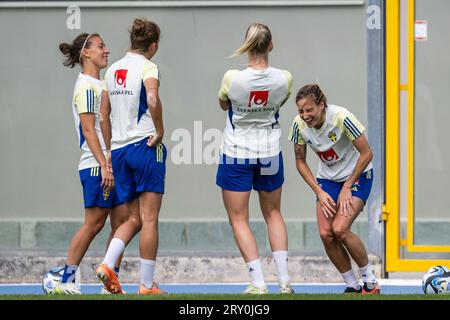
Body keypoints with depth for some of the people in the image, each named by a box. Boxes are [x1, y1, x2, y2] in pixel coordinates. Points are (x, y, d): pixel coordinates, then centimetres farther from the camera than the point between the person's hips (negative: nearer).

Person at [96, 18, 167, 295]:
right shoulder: (147, 67, -8)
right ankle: (147, 285, 0)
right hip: (145, 147, -7)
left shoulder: (113, 70, 12)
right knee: (149, 219, -1)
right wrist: (160, 131, -15)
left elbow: (104, 117, 14)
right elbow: (152, 99, -28)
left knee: (134, 219, 15)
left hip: (119, 150, 7)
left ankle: (107, 264, -5)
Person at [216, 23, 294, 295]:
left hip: (236, 154, -3)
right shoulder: (284, 79, -14)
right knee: (273, 214, 19)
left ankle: (258, 283, -3)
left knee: (239, 219, 6)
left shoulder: (232, 78, -20)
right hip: (270, 154, 3)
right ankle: (284, 279, 11)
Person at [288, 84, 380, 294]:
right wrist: (319, 192, -9)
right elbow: (300, 162, 0)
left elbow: (366, 154, -19)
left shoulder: (341, 117, -27)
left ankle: (370, 281, -2)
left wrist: (347, 187, -17)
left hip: (357, 174, -5)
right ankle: (352, 286, 5)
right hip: (327, 178, 5)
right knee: (325, 234, -12)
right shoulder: (299, 125, -14)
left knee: (340, 229, -22)